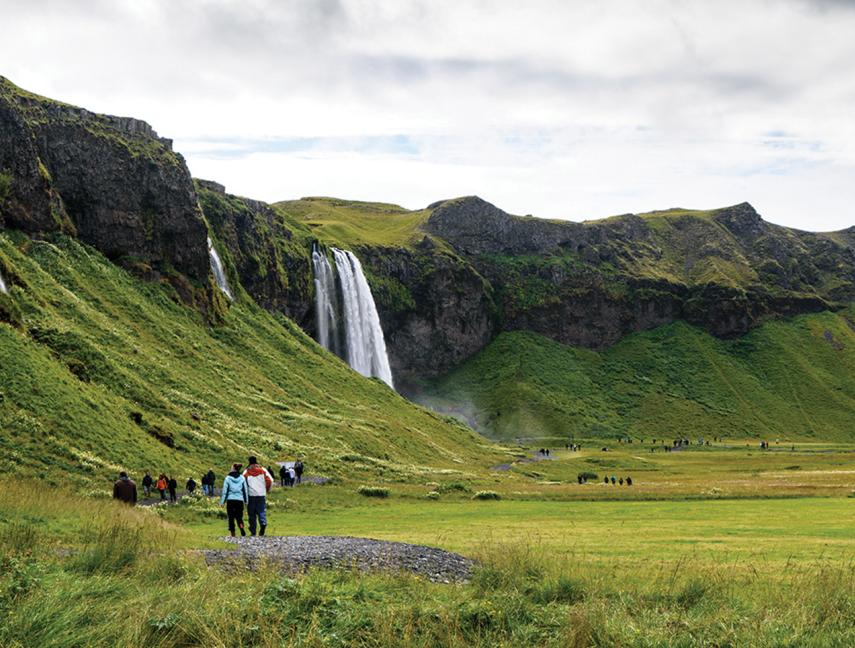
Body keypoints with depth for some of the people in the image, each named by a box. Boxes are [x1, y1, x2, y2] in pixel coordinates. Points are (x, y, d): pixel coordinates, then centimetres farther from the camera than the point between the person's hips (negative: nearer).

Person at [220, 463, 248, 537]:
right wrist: (246, 501, 14)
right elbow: (245, 490, 7)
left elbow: (224, 491, -2)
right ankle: (241, 527, -22)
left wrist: (222, 502, 3)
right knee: (239, 517, 7)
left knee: (231, 518, 7)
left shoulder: (228, 478, -2)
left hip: (230, 500, -2)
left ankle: (233, 533, 3)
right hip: (240, 500, 2)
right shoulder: (242, 478, 4)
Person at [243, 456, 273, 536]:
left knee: (251, 514, 7)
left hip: (251, 495, -1)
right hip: (261, 495, 1)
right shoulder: (263, 470, 4)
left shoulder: (246, 472, 0)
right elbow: (270, 481, -3)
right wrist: (267, 490, 14)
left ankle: (253, 531, 7)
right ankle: (263, 523, -24)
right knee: (262, 511, 5)